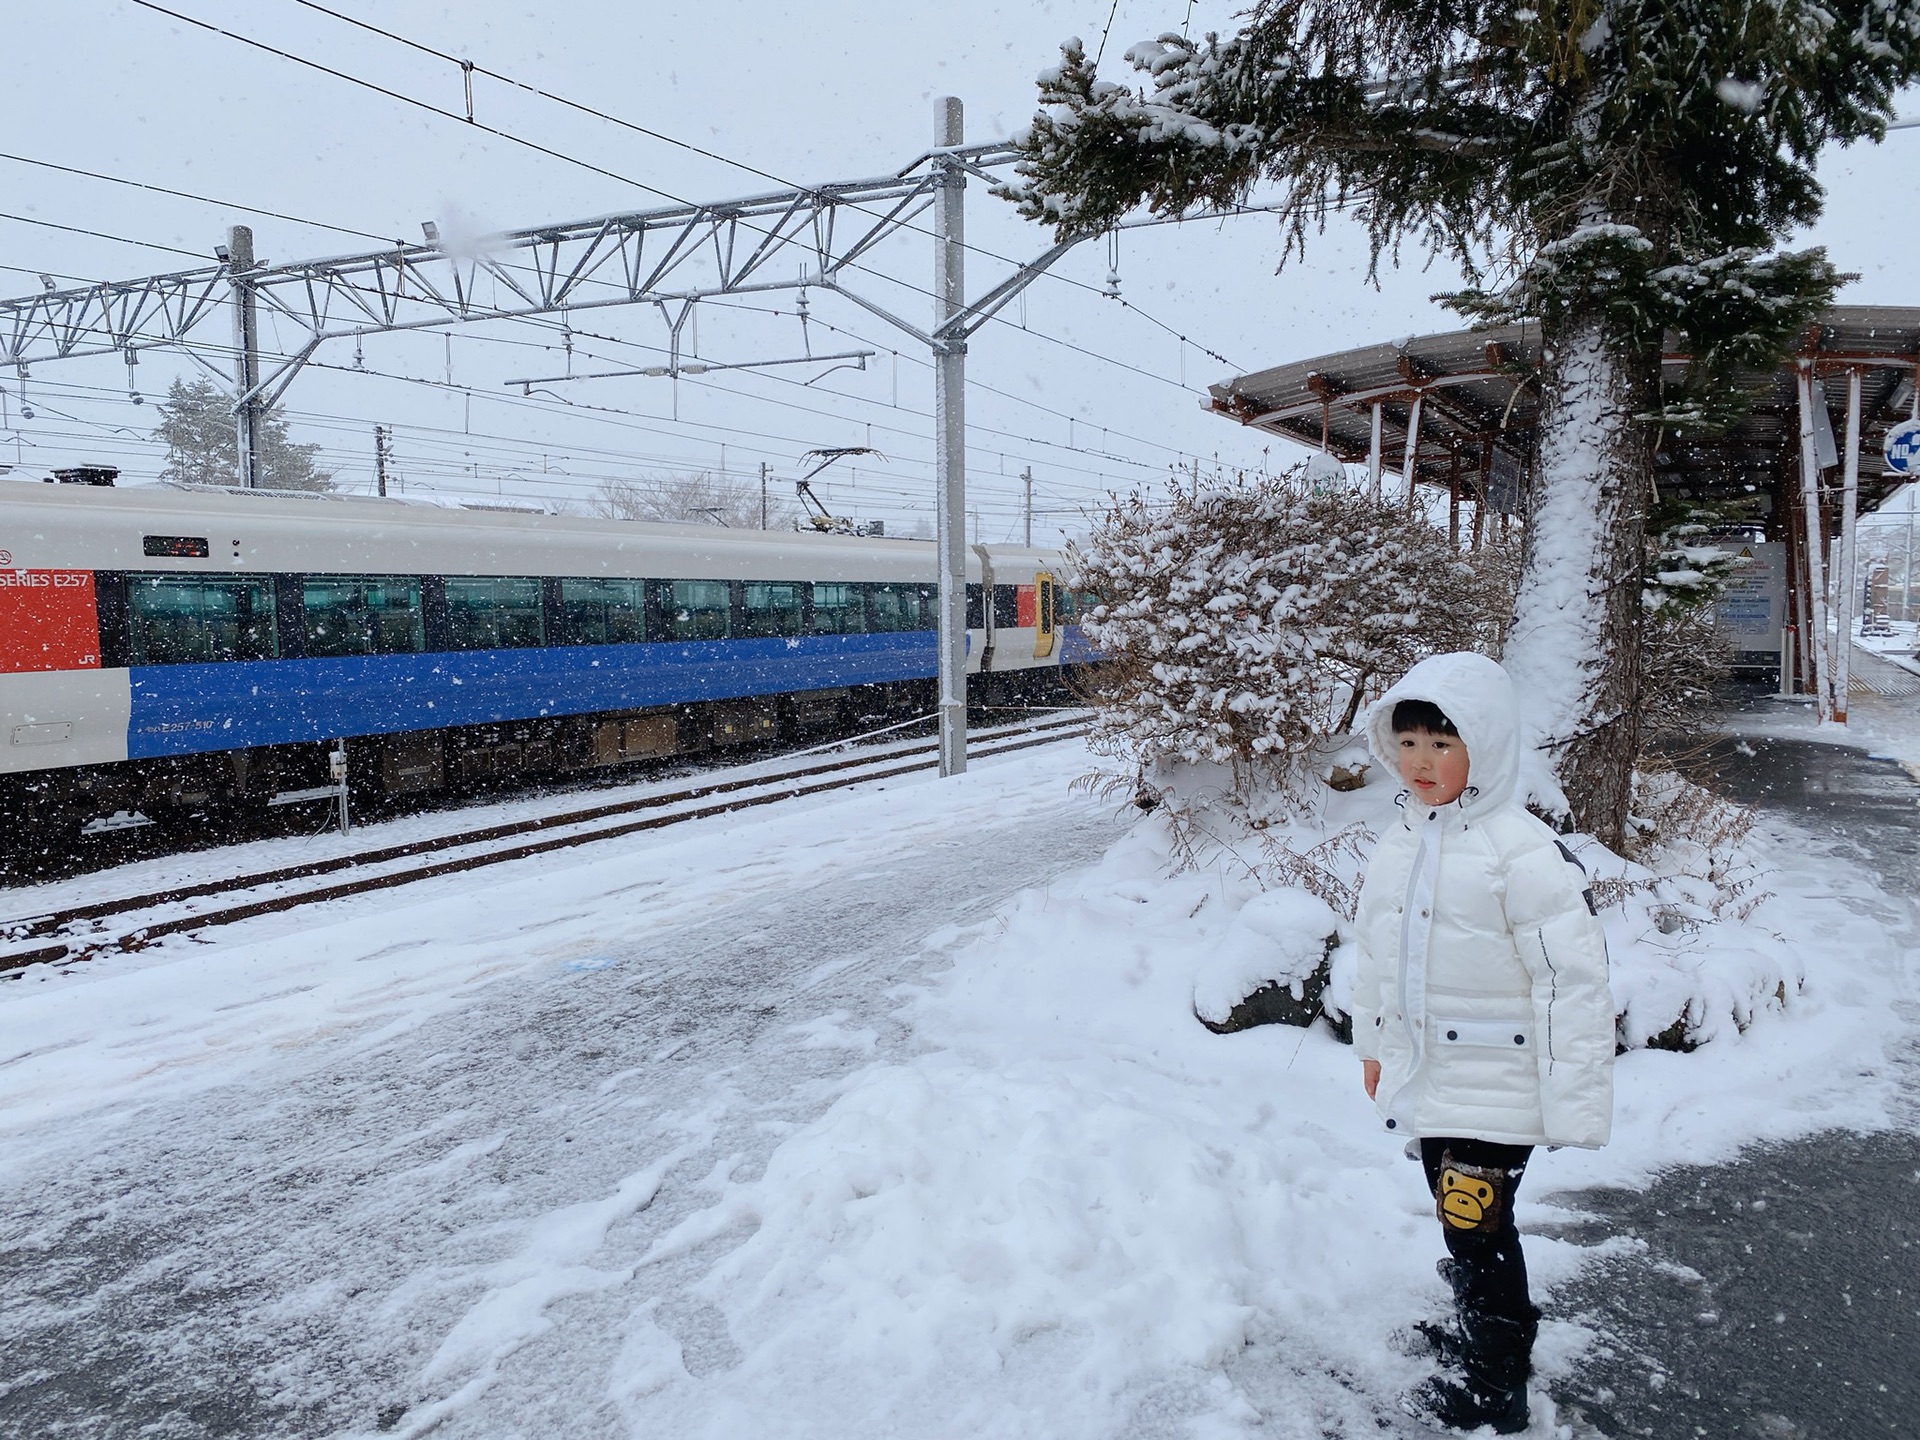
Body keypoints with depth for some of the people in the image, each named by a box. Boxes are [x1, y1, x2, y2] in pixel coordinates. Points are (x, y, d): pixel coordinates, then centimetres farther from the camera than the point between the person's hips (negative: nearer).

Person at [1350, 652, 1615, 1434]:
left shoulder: (1526, 853, -19)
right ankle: (1495, 1322, 45)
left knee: (1475, 1226, 1)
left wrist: (1574, 1106, -19)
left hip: (1491, 1092, -8)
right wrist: (1372, 1044, 22)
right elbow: (1377, 952, 18)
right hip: (1424, 1076, 8)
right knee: (1462, 1220, 22)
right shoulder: (1400, 844, 6)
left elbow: (1574, 980, -20)